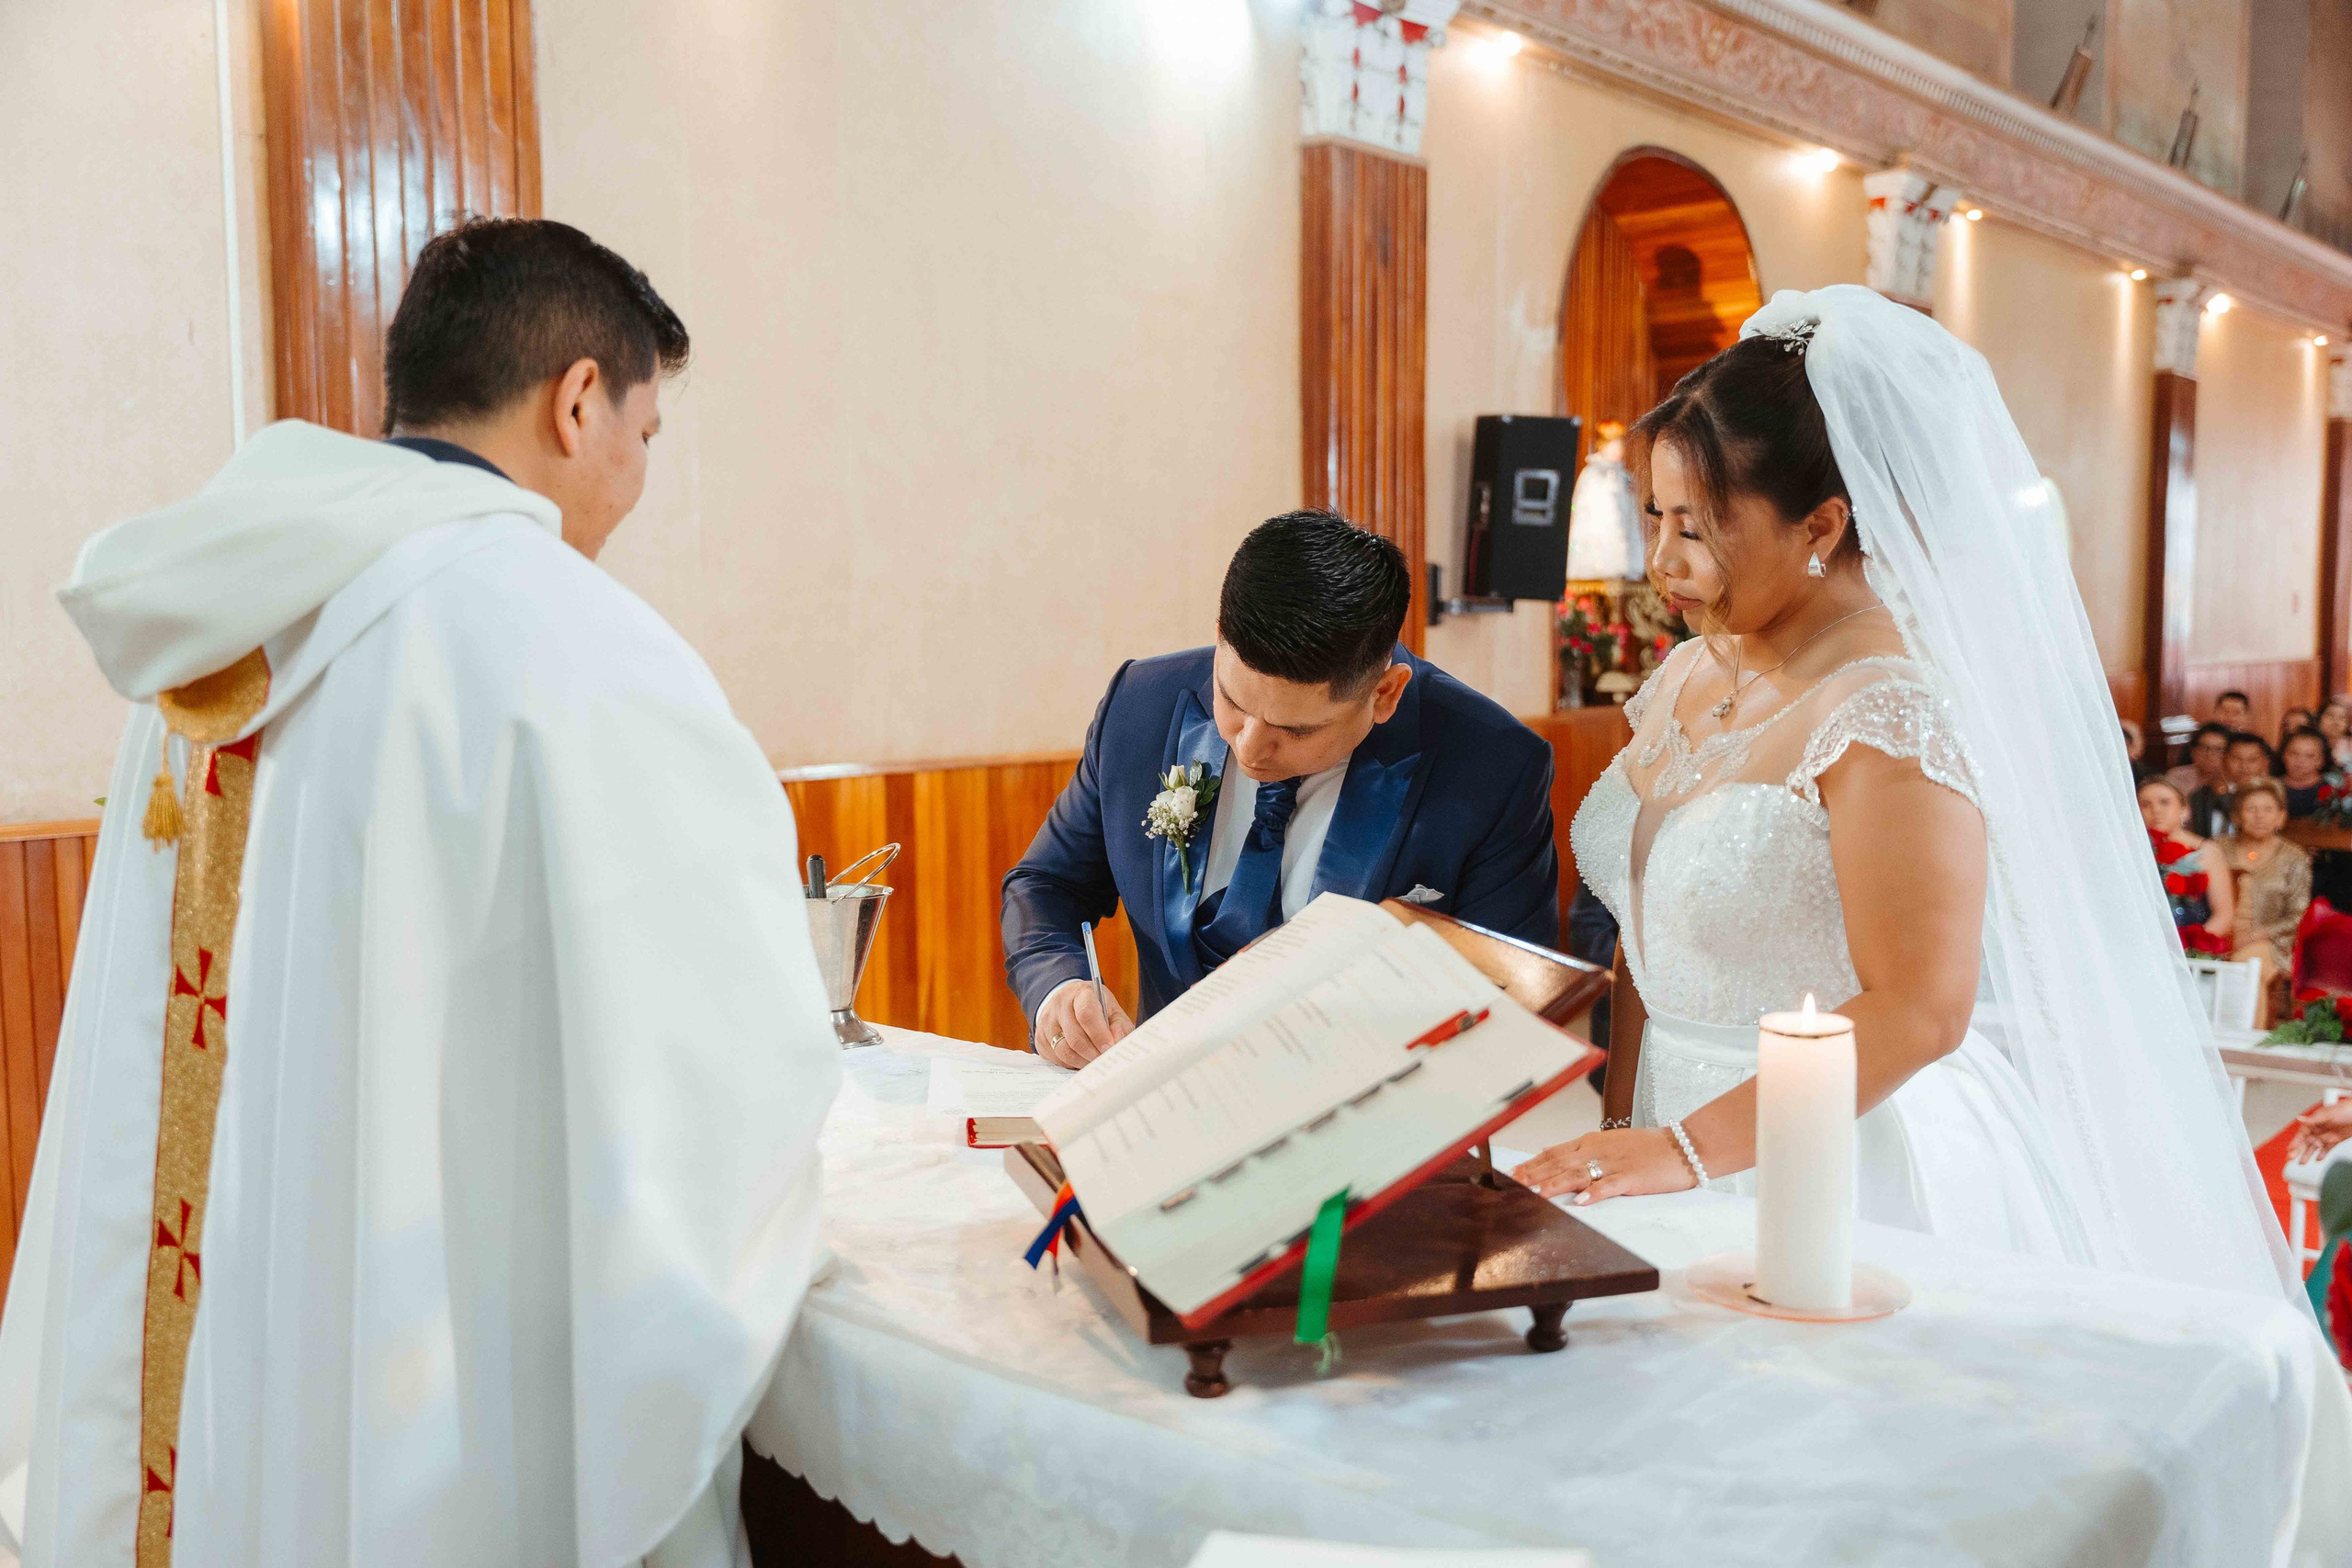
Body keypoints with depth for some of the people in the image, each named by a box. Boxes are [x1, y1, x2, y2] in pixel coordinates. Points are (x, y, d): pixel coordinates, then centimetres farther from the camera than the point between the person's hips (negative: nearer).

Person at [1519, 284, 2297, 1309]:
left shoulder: (1885, 714, -18)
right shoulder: (1693, 671, 6)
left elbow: (1918, 1009, -22)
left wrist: (1685, 1151, -22)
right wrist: (1614, 1138, 2)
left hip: (1854, 1170, -7)